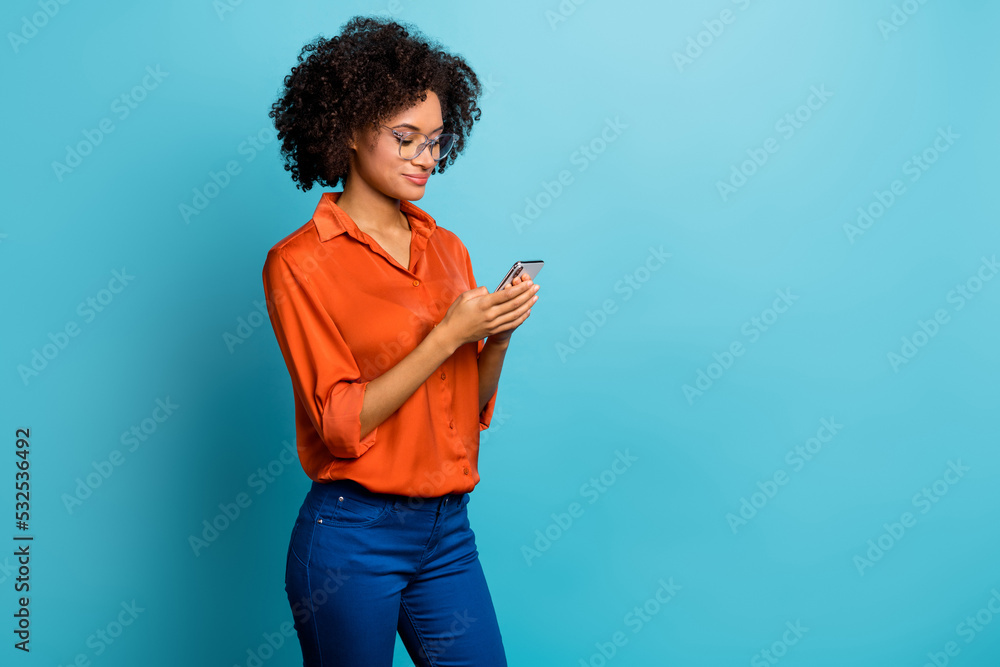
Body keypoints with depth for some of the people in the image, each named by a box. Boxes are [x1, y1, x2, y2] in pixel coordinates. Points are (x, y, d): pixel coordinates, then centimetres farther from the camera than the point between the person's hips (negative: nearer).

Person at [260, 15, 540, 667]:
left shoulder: (447, 248, 8)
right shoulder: (300, 262, -9)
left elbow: (471, 407, 10)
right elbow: (341, 424, -15)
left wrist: (499, 335, -8)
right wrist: (449, 334, -19)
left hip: (449, 529, 5)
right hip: (354, 535, -5)